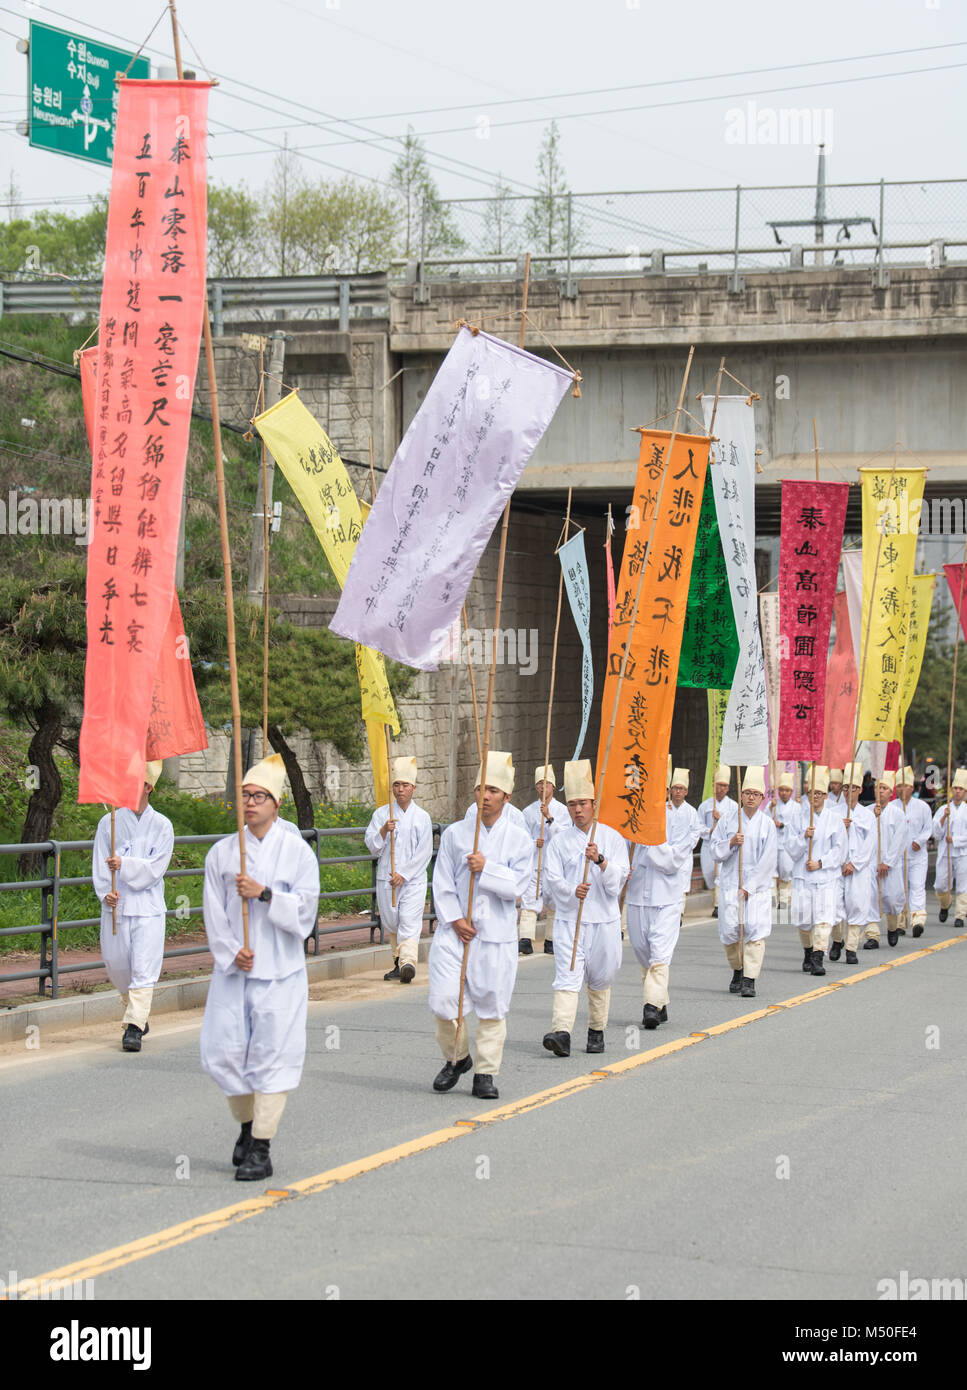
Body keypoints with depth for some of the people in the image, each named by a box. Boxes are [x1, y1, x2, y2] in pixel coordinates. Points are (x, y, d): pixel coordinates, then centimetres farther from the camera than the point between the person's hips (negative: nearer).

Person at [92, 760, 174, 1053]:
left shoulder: (161, 825, 3)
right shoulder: (109, 822, 7)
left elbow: (156, 867, -6)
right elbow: (100, 864, 2)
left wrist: (124, 865, -20)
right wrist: (106, 893, -14)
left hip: (148, 907, -2)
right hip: (115, 907, 2)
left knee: (144, 969, -11)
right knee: (117, 965, 7)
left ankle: (134, 1027, -13)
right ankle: (136, 1012, 30)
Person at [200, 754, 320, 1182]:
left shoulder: (297, 852, 0)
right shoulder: (221, 853, 6)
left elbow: (304, 909, -5)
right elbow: (214, 913, 4)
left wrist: (264, 894, -16)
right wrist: (232, 953, -9)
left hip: (279, 972, -3)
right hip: (233, 971, 3)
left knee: (271, 1054, -5)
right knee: (223, 1052, 2)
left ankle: (261, 1149, 0)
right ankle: (248, 1125, 28)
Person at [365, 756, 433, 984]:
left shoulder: (422, 817, 2)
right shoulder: (381, 814, 7)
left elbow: (424, 852, -1)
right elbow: (372, 846, 1)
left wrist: (403, 873, -10)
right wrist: (383, 831, -19)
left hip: (413, 879, -3)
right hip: (386, 879, 3)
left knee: (409, 922, -16)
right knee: (392, 923, 8)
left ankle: (408, 963, -29)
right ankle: (398, 962, 22)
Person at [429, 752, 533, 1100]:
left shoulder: (519, 840, 3)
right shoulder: (455, 833, 6)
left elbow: (517, 884, -5)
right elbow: (442, 882, 3)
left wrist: (487, 869, -18)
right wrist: (455, 919, -7)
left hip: (496, 935, -1)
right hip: (455, 930, 1)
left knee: (492, 1006, 1)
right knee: (445, 1000, -6)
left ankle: (485, 1074, 11)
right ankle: (456, 1058, 19)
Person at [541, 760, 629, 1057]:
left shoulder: (612, 838, 3)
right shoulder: (560, 841, 4)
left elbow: (618, 878, -5)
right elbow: (553, 879, -4)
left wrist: (600, 861, -24)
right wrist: (573, 891, -23)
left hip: (604, 920, 1)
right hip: (568, 918, -1)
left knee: (600, 979, 10)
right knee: (567, 976, -13)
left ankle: (597, 1031, 27)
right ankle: (561, 1033, -24)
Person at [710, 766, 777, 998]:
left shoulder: (767, 824, 2)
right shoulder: (727, 820, 7)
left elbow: (768, 859, -2)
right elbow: (716, 853, 7)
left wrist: (749, 887, -8)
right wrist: (731, 843, -13)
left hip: (758, 885, -1)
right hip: (731, 883, 1)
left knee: (755, 930, -12)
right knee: (730, 930, -5)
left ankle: (749, 980, -11)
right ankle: (738, 970, 20)